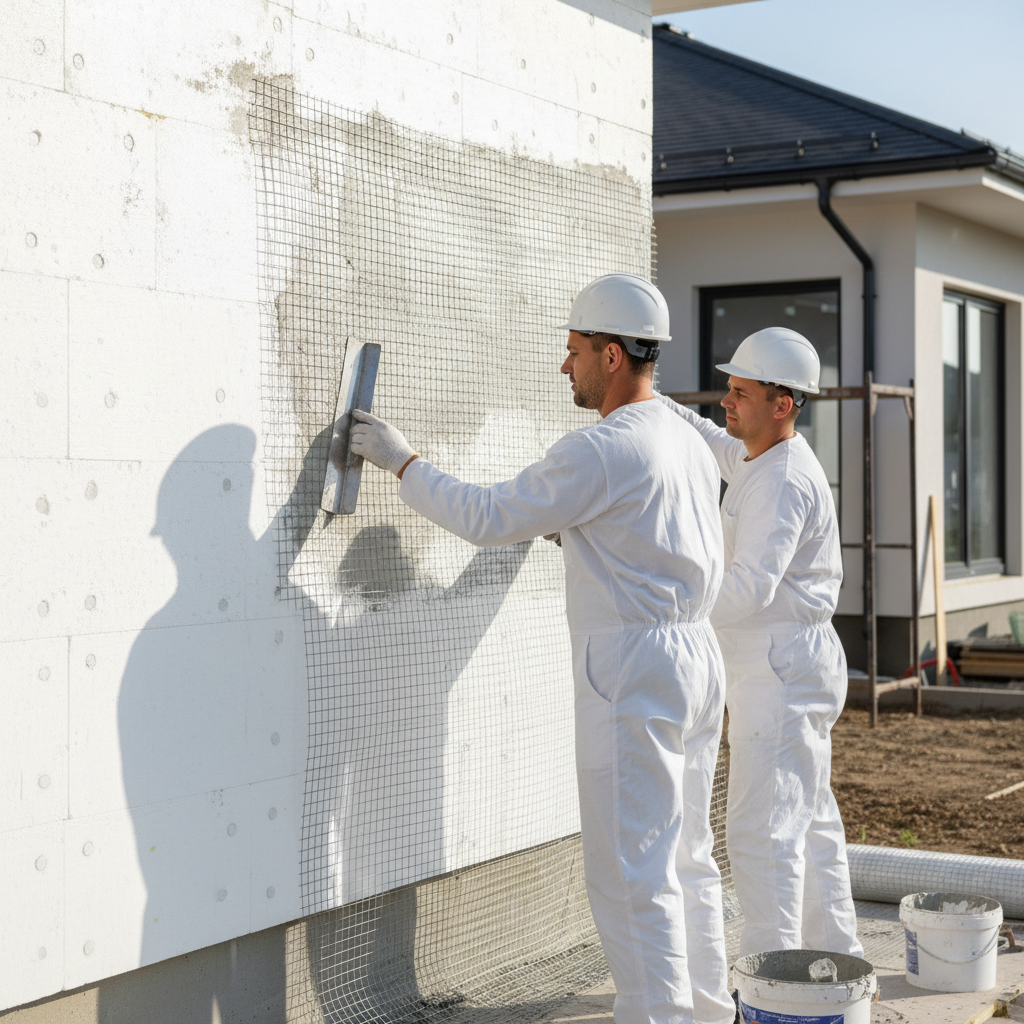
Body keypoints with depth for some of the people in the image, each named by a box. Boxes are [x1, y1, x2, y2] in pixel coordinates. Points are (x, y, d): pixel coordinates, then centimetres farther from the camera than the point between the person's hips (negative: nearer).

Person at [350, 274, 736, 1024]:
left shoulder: (602, 450, -16)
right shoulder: (690, 442, 14)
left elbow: (486, 519, -12)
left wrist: (403, 462, -1)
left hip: (632, 671, -10)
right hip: (696, 654, 10)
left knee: (631, 869, -5)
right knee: (685, 852, 16)